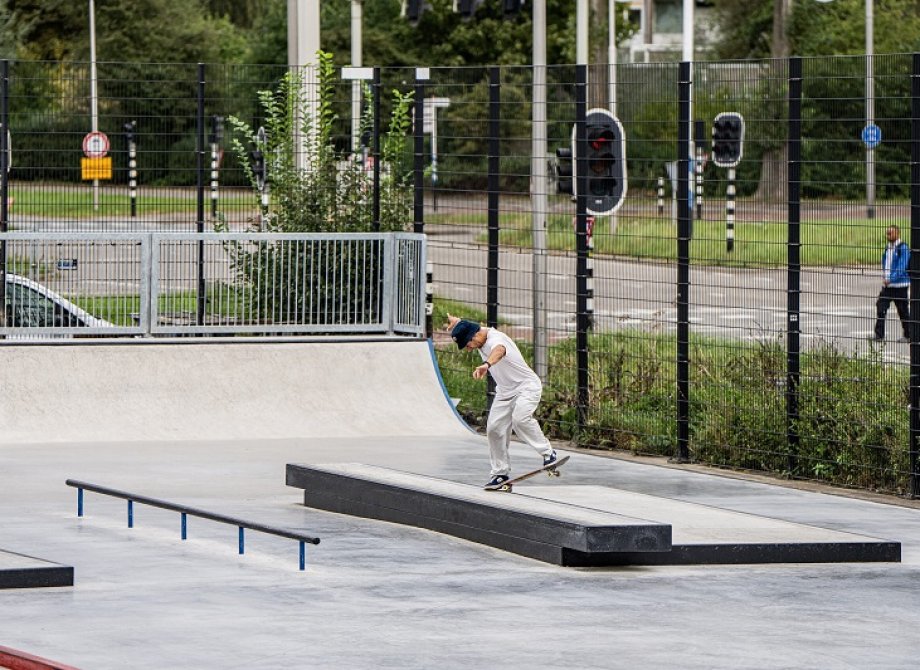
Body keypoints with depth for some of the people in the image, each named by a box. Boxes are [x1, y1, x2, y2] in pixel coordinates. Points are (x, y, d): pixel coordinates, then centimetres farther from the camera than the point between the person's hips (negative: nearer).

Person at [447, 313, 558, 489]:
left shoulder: (495, 339, -30)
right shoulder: (480, 337, -1)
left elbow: (499, 351, -58)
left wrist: (486, 365, -76)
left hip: (527, 385, -9)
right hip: (504, 392, 9)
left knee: (520, 418, -32)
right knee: (494, 429, 0)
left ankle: (548, 453, -18)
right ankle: (500, 473, 10)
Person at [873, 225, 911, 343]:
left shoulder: (903, 248, -11)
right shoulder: (887, 248, 11)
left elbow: (902, 267, -18)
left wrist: (890, 279, -25)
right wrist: (885, 277, 9)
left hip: (899, 285, -6)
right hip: (887, 285, 6)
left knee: (903, 311, 4)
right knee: (880, 308, -5)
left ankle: (908, 336, 16)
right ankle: (879, 334, -4)